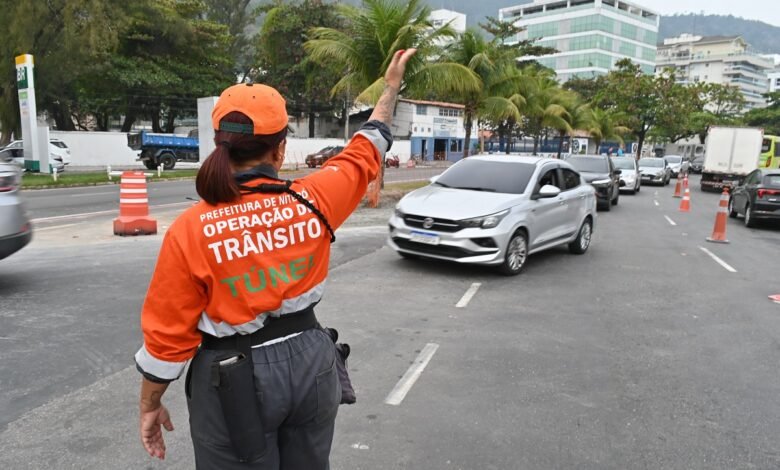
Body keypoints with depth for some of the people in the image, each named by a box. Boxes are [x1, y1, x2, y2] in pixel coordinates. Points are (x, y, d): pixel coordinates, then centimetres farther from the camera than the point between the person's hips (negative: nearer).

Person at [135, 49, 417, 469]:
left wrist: (150, 405, 6)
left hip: (234, 380, -3)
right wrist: (392, 86, 21)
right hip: (309, 362, 3)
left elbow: (167, 335, -10)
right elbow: (365, 151, 7)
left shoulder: (189, 230, -17)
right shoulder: (313, 200, -10)